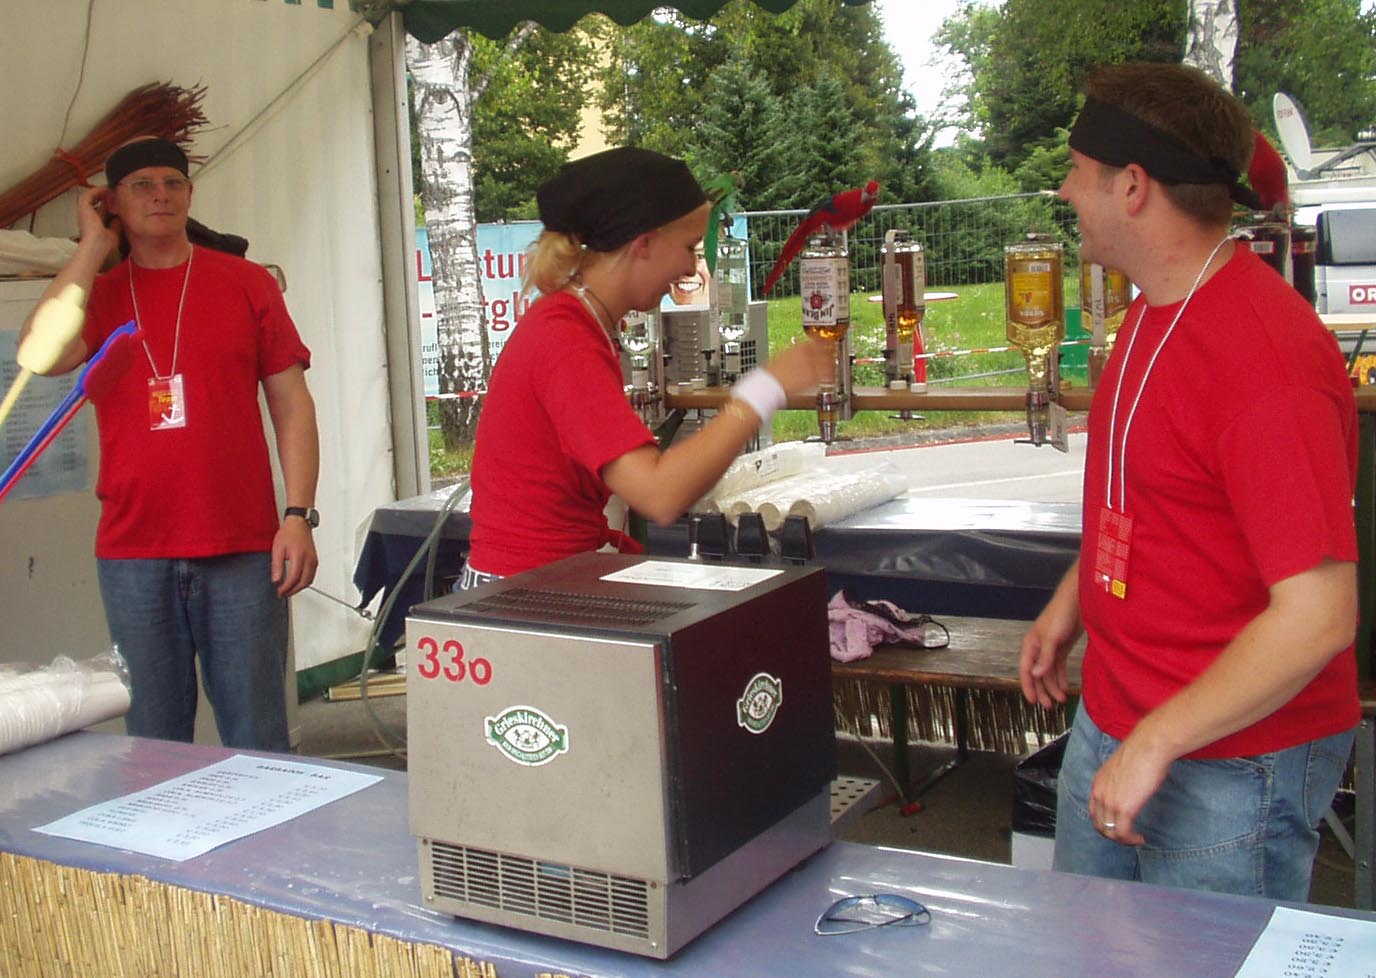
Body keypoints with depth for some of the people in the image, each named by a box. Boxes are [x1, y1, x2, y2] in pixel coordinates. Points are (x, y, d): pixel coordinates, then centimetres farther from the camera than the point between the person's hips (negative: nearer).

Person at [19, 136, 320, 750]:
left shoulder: (246, 283, 7)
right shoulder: (96, 294, 11)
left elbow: (291, 404, 5)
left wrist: (299, 516, -5)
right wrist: (94, 244, -1)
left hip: (242, 553, -1)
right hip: (132, 555, 2)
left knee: (258, 742, 1)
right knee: (154, 742, 6)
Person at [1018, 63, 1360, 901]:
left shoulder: (1264, 358, -27)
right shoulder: (1156, 311, 5)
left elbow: (1318, 617, -29)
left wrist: (1154, 745, -26)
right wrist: (1071, 604, 15)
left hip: (1231, 761, -9)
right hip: (1111, 724, 9)